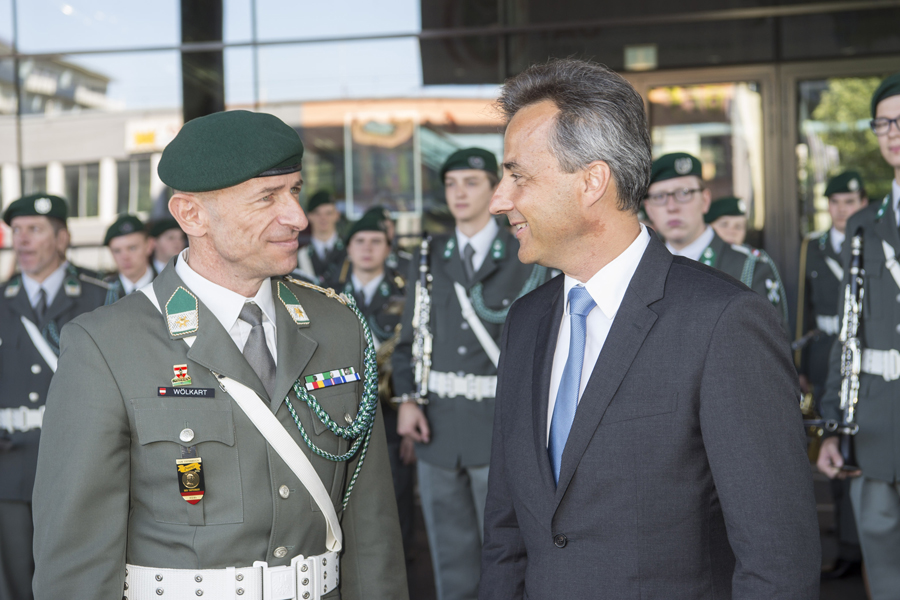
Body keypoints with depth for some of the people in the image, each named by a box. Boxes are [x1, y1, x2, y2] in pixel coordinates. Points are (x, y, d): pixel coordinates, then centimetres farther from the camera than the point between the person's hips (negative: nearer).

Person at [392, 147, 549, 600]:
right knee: (449, 548, 13)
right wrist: (407, 398, -2)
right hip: (437, 423, 4)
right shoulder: (429, 258, 10)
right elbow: (409, 335, 11)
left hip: (499, 423, -4)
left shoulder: (525, 257, -1)